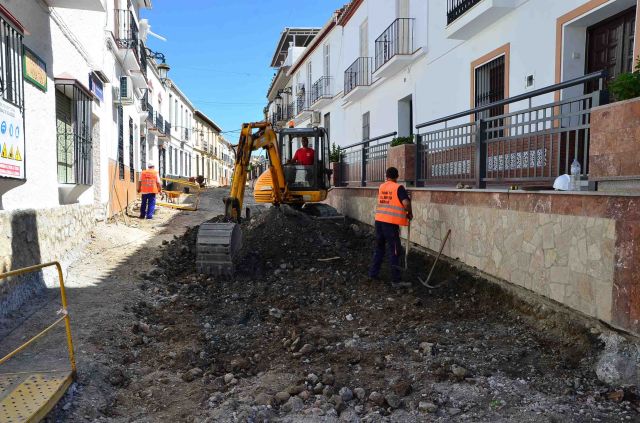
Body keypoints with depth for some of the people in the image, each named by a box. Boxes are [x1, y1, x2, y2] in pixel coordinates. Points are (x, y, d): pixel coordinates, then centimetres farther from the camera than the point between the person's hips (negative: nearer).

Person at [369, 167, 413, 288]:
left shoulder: (381, 187, 12)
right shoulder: (398, 187, -7)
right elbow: (406, 203, -20)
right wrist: (409, 214, -2)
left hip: (379, 220, 6)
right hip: (391, 222, -6)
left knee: (379, 248, 20)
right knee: (394, 251, -1)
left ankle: (373, 273, 27)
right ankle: (396, 280, 2)